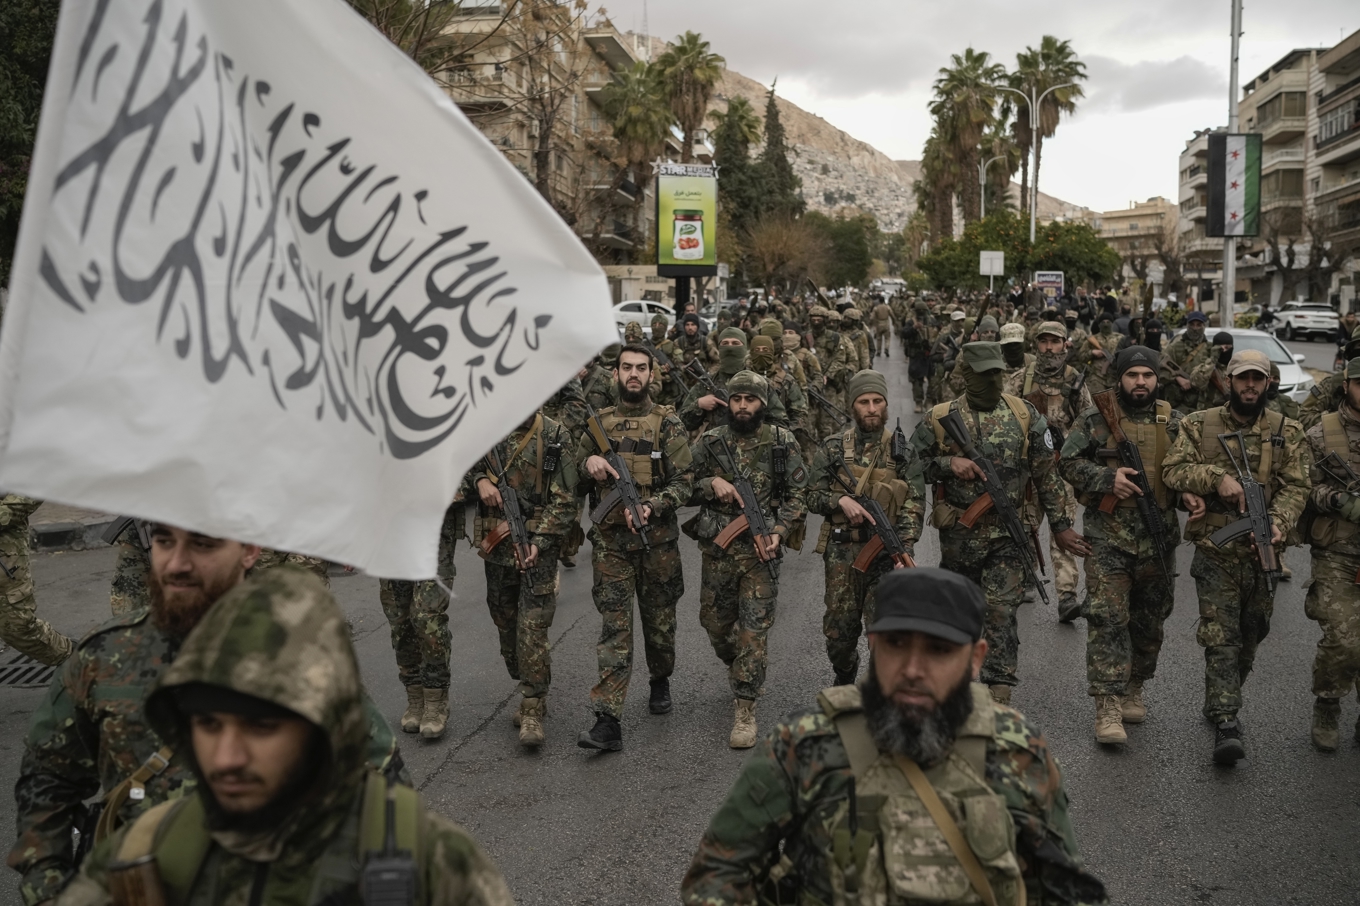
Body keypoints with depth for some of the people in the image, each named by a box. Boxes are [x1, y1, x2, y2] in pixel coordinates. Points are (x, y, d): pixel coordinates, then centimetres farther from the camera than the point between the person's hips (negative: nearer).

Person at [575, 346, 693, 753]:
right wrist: (588, 464, -7)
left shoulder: (668, 424, -1)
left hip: (658, 539, 0)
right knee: (614, 627, -6)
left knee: (659, 619, 14)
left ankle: (660, 681, 43)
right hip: (610, 541, 1)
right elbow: (573, 481, 16)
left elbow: (682, 483, -6)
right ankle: (608, 721, -10)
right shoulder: (598, 423, 7)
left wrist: (651, 506, -22)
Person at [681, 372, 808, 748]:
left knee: (754, 629, -6)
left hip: (761, 548, -2)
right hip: (717, 549, 3)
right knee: (715, 622, 14)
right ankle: (737, 668, 44)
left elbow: (797, 493, 3)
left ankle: (745, 709, -1)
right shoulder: (708, 442, 3)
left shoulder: (783, 444, 1)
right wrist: (711, 483, -13)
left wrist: (778, 531, -10)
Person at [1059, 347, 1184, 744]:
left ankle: (1134, 688, 32)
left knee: (1149, 619, 13)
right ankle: (1108, 705, -5)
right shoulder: (1095, 417, -1)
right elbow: (1068, 462, -2)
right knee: (1107, 617, -8)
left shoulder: (1172, 421, 8)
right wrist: (1108, 478, -16)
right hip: (1108, 535, -4)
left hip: (1159, 534, 4)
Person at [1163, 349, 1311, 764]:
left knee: (1250, 637, 16)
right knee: (1220, 637, -9)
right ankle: (1226, 724, -11)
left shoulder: (1287, 432, 4)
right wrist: (1218, 477, -23)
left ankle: (1220, 703, 36)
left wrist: (1279, 522, -22)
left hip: (1263, 552, 3)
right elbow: (1173, 469, -8)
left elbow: (1296, 485, -4)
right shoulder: (1199, 425, 1)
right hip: (1217, 552, -3)